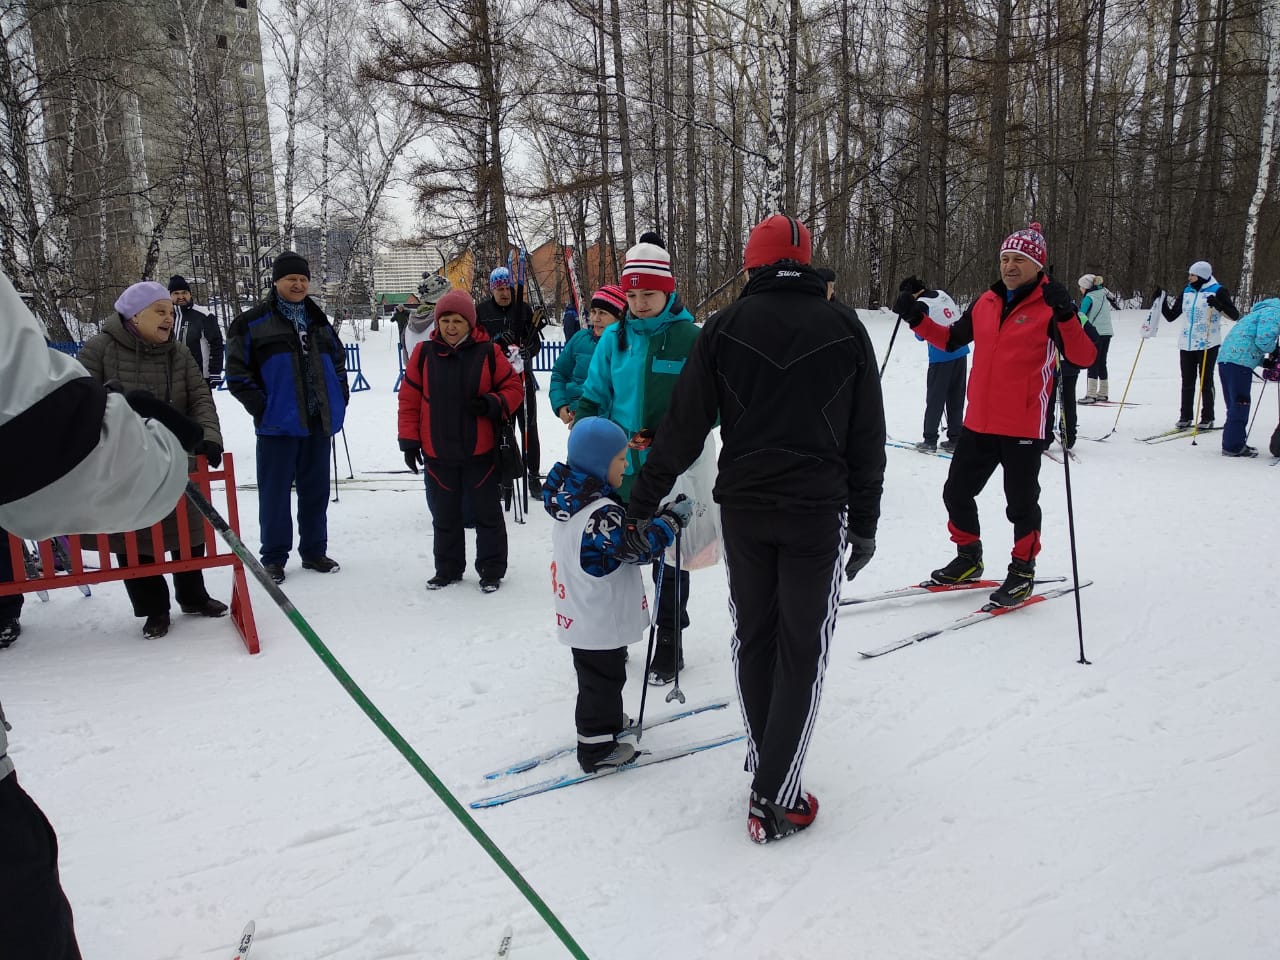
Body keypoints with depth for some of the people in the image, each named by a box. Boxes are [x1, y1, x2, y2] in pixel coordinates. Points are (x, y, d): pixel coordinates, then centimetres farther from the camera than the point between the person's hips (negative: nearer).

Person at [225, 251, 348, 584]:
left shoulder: (319, 321, 13)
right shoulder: (252, 322, -3)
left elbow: (338, 361, 23)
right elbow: (237, 372, -4)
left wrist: (339, 399, 10)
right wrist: (261, 407, -11)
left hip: (319, 421, 5)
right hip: (278, 423, -5)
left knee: (316, 490, 11)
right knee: (275, 492, 1)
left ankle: (314, 551, 23)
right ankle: (273, 557, 12)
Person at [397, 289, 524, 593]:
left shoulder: (488, 352, -5)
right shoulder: (424, 353, -1)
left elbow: (513, 388, 1)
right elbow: (409, 399, 3)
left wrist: (494, 404, -19)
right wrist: (410, 441, -1)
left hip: (480, 452, -2)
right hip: (437, 453, 2)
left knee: (487, 512, 9)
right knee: (444, 515, 15)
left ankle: (492, 570, 22)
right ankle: (447, 569, 31)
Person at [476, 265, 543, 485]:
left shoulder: (523, 309, 1)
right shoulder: (481, 311, 0)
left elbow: (536, 342, 1)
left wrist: (527, 352, -21)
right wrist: (497, 341, -21)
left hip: (523, 376, 0)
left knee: (528, 426, 5)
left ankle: (534, 473, 14)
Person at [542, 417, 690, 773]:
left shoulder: (569, 497, 4)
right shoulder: (601, 512, -28)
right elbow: (637, 549, -24)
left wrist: (656, 516, 2)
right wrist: (672, 518, -16)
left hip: (581, 616, 9)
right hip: (601, 622, -9)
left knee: (600, 675, 25)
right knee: (603, 678, 4)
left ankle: (606, 722, 43)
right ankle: (596, 747, 16)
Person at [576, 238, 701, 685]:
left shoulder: (690, 338, -8)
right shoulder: (614, 338, 3)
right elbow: (593, 397, 9)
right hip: (619, 468, 4)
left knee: (669, 557, 10)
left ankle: (669, 643, 26)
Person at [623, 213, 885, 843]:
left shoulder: (724, 327, 1)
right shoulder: (845, 327, 3)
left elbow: (684, 427, -1)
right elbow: (868, 438, 5)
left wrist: (641, 502, 8)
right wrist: (864, 523, 12)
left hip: (742, 507, 1)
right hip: (818, 511, -1)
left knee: (753, 639, 17)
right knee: (801, 651, 5)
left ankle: (764, 761, 29)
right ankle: (774, 798, 5)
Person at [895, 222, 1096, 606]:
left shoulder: (1050, 307, -8)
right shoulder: (985, 303, 8)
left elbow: (1084, 357, -18)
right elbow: (951, 339, 21)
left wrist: (1066, 315, -31)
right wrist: (918, 319, 8)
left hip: (1024, 427, -6)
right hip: (979, 422, 6)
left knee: (1021, 503, 7)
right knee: (956, 492, 13)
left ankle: (1022, 571, 25)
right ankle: (968, 558, 32)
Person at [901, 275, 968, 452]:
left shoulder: (921, 304, -11)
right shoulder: (942, 294, 8)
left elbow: (921, 334, -10)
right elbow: (958, 316, 17)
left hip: (941, 356, -6)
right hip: (961, 351, 7)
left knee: (934, 400, 4)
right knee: (956, 399, 13)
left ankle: (930, 441, 7)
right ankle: (955, 440, 17)